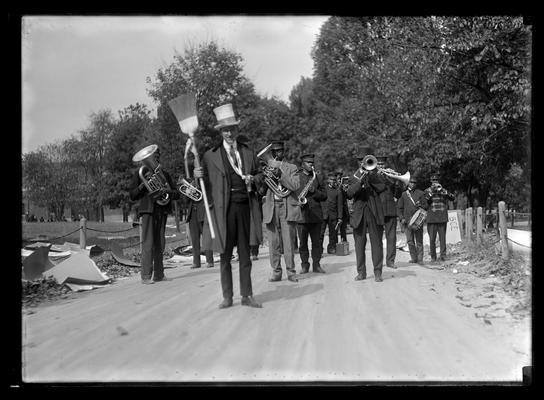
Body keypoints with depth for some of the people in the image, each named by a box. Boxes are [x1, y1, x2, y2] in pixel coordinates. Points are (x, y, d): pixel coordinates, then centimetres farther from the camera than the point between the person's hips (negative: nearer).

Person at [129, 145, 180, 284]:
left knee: (160, 244, 4)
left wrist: (169, 192, -9)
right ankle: (146, 276, -12)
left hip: (162, 210, 4)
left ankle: (159, 274, 8)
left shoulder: (164, 174, 19)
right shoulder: (140, 172, 10)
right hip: (148, 210, -4)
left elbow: (177, 194, 13)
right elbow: (132, 195, 7)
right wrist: (142, 185, -11)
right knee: (148, 243, -11)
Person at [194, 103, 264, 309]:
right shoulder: (211, 155, 4)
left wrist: (253, 179, -1)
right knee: (225, 255, 4)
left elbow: (259, 175, 21)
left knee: (245, 254, 7)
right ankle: (227, 296, 13)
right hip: (224, 209, -2)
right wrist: (198, 176, -17)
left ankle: (247, 295, 15)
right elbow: (207, 184, 3)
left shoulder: (248, 152, 13)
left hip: (245, 207, 2)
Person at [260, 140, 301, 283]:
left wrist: (280, 174, -15)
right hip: (270, 208, 2)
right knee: (273, 244, 1)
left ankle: (291, 272, 4)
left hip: (288, 208, -2)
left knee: (289, 243, -3)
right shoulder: (266, 168, 15)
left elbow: (296, 186, -7)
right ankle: (276, 272, 8)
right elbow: (261, 191, 8)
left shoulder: (291, 168, 11)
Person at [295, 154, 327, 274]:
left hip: (315, 214, 2)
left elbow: (324, 196, 10)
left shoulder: (318, 177, 13)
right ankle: (304, 265, 11)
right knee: (302, 242, 2)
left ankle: (316, 265, 12)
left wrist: (315, 192, -9)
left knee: (316, 241, 4)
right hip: (301, 214, -2)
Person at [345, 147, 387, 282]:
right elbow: (349, 193, -4)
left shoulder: (376, 174, 12)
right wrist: (360, 181, -17)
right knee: (359, 244, 2)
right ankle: (361, 272, 10)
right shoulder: (354, 177, 13)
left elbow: (381, 188, -7)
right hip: (359, 213, 1)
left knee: (377, 243, -3)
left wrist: (371, 176, -13)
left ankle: (378, 272, 1)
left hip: (374, 212, -1)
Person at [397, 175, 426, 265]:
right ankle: (413, 258, 9)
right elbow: (399, 208, 13)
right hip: (407, 221, 1)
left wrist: (421, 205, -14)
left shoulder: (420, 193, 10)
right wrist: (401, 218, 0)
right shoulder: (404, 194, 12)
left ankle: (420, 259, 6)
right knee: (410, 241, -2)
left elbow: (426, 205, 9)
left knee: (419, 240, 0)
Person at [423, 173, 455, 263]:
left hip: (442, 218, 1)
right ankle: (433, 257, 8)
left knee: (442, 238, 0)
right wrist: (432, 192, -15)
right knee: (432, 239, -1)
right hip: (431, 218, -1)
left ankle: (443, 255, 6)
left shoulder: (443, 190, 12)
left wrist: (442, 190, -14)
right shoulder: (427, 191, 8)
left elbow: (452, 197, -4)